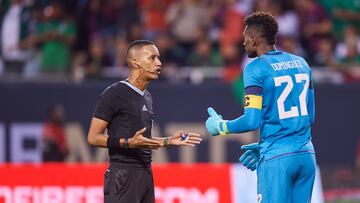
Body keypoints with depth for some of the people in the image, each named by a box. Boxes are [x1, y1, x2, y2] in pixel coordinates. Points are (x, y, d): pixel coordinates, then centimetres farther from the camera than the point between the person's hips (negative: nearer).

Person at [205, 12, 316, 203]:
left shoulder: (256, 68, -6)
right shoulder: (301, 64, 14)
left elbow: (252, 121, -12)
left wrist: (221, 126, 7)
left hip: (276, 158, -6)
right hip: (306, 155, 6)